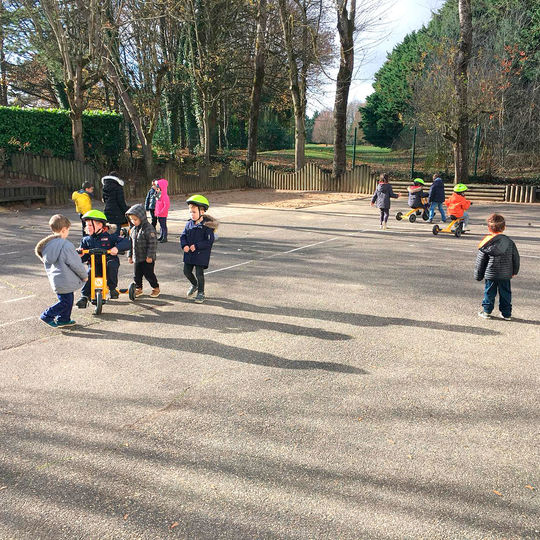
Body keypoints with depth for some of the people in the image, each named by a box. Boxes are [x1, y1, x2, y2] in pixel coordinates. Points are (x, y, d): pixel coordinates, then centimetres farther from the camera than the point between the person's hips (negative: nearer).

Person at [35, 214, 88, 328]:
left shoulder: (47, 244, 3)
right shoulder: (66, 246, -22)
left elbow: (46, 263, 15)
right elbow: (76, 264, -16)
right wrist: (84, 275, -2)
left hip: (55, 279, 9)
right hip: (65, 280, -9)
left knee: (67, 300, 21)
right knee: (65, 302, 4)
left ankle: (64, 319, 28)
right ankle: (47, 316, 5)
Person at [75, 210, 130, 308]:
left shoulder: (110, 235, -1)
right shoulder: (86, 240, 11)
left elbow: (126, 242, -12)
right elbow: (84, 258, 7)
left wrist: (117, 248, -30)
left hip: (109, 260, -2)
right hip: (95, 264, 2)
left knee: (111, 264, -36)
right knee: (89, 273, -28)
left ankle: (112, 288, -16)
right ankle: (84, 296, -19)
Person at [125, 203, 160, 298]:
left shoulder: (148, 229, -16)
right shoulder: (133, 230, 8)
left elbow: (153, 243, -18)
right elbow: (130, 243, 17)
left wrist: (150, 256, -19)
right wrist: (130, 255, 16)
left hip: (147, 259, -7)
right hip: (136, 258, 7)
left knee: (149, 274, 2)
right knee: (137, 274, 11)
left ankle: (155, 288, 20)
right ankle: (138, 288, 28)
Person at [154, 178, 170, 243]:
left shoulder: (165, 196, -16)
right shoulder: (158, 196, 12)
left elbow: (166, 205, -22)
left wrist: (161, 212, -21)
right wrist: (156, 212, 15)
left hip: (163, 215, -9)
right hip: (158, 215, 9)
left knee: (164, 226, -4)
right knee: (161, 226, 16)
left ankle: (164, 238, 0)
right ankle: (161, 236, 25)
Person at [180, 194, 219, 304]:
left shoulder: (206, 226, -14)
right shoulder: (189, 224, 5)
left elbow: (209, 241, -18)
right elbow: (183, 236, 9)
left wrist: (196, 246, -24)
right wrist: (184, 245, -11)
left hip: (201, 254, -6)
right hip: (189, 254, 6)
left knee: (199, 274, -2)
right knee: (187, 271, 13)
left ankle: (201, 293, 15)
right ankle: (194, 285, 42)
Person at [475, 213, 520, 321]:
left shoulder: (486, 244, -9)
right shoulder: (510, 242, -2)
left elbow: (480, 262, -4)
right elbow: (516, 258, 6)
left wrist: (478, 275, 8)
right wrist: (514, 271, 20)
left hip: (491, 275, -2)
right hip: (506, 275, 2)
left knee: (489, 292, 10)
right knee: (505, 293, 12)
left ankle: (487, 311, 17)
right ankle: (506, 313, 19)